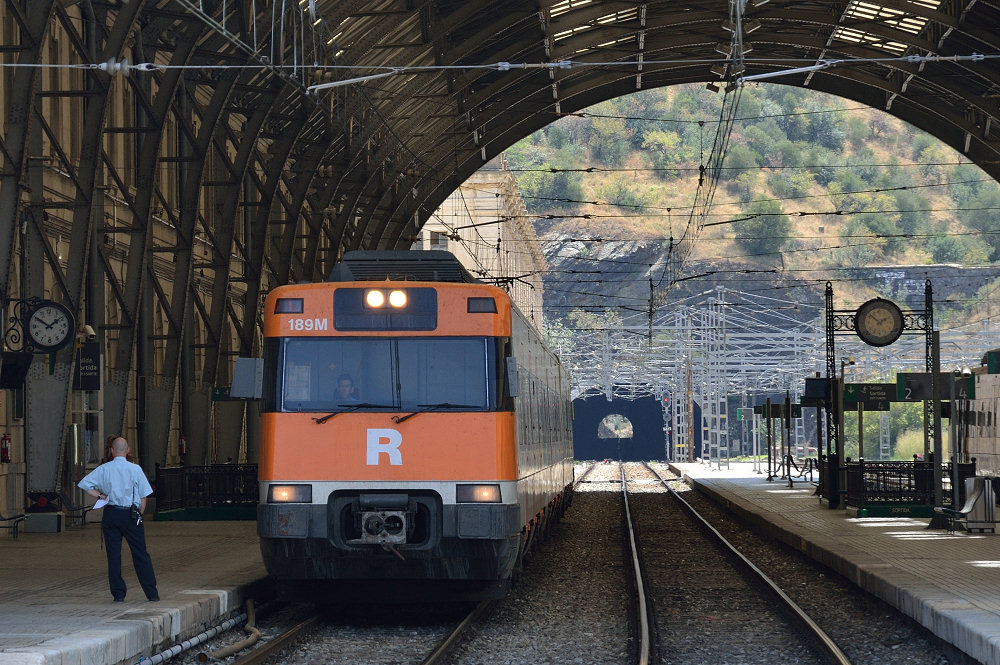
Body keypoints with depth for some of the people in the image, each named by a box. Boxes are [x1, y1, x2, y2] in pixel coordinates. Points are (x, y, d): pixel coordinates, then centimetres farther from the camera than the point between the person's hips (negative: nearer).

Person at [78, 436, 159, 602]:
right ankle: (152, 593, 5)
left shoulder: (104, 469, 0)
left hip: (111, 514, 1)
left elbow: (84, 484, 0)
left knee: (113, 554, 7)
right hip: (131, 514, -1)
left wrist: (100, 495, 5)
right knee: (140, 554, 5)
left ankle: (118, 593, 6)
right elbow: (143, 497, -2)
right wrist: (139, 514, 9)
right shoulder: (135, 469, -4)